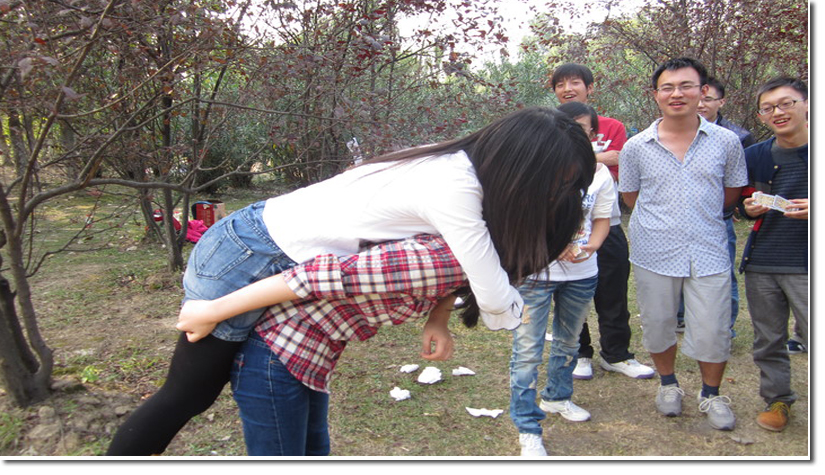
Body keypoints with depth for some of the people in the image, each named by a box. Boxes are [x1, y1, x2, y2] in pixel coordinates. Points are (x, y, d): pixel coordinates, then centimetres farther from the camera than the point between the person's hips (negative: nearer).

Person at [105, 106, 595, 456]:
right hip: (245, 265, -8)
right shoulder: (454, 190, -27)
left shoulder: (455, 160, -1)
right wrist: (517, 311, 1)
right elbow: (494, 297, -19)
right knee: (188, 394, 11)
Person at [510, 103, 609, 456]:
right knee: (527, 350, -5)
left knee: (568, 341, 22)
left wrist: (590, 246, -13)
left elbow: (602, 220, 7)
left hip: (582, 273, 5)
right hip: (535, 271, -5)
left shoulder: (600, 173, 4)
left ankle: (557, 397, 47)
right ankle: (528, 430, 7)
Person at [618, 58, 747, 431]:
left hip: (709, 252, 0)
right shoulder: (636, 148, -3)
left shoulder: (726, 142, -1)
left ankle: (711, 394, 31)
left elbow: (733, 191, 12)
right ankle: (668, 384, 39)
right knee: (658, 327, 13)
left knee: (713, 332, 5)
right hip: (655, 253, 0)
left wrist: (699, 215, 9)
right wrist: (662, 220, 7)